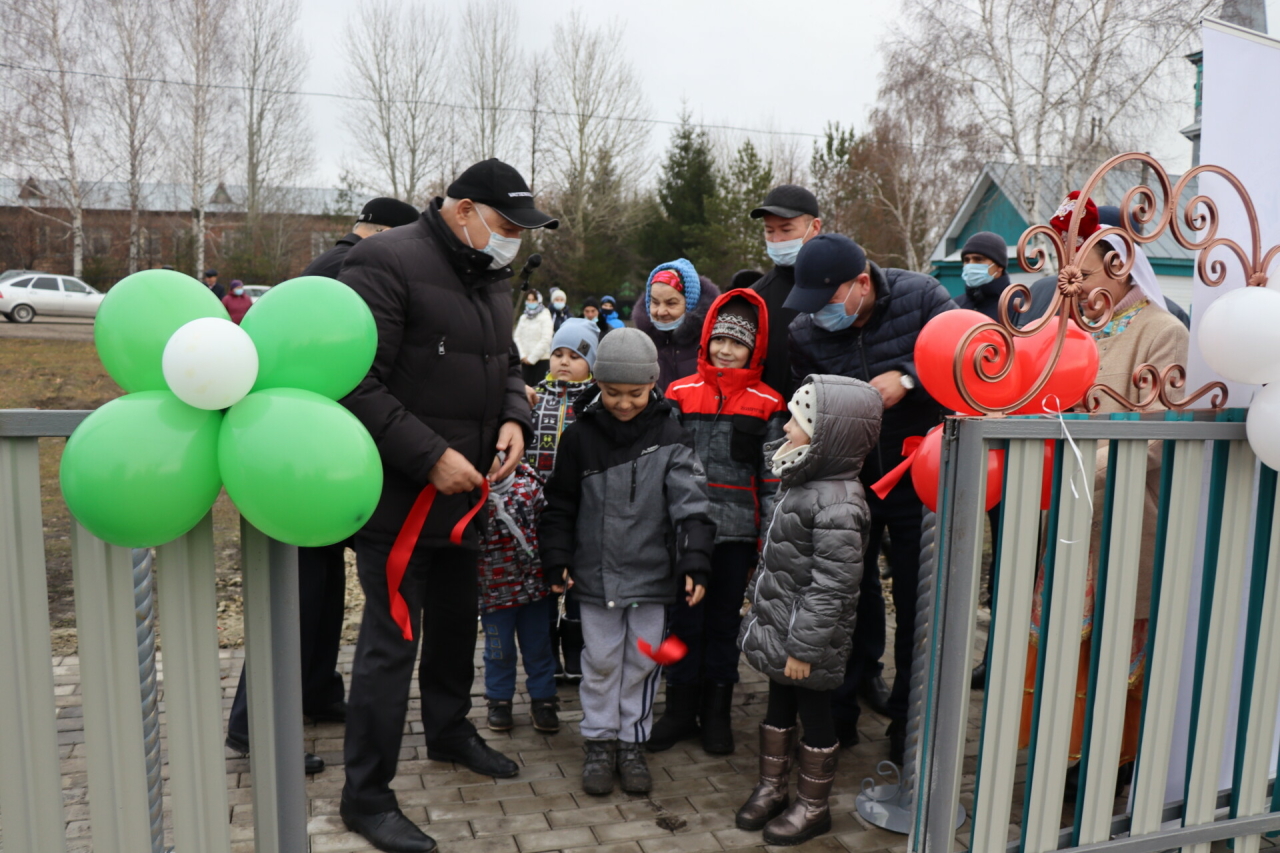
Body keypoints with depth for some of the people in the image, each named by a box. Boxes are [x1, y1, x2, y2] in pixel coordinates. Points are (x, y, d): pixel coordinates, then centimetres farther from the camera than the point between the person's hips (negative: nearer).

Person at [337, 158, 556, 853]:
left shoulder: (493, 275, 11)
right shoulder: (386, 264, -16)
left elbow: (505, 363, 20)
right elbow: (355, 383, -21)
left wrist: (513, 418, -1)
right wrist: (429, 457, -23)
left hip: (464, 488, 8)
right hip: (398, 495, -8)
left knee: (456, 618, 22)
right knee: (392, 639, -2)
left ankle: (449, 730, 46)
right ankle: (366, 795, 16)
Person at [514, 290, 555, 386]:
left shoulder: (545, 317, -3)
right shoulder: (523, 318, 11)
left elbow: (546, 340, -11)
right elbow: (517, 337, 8)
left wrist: (532, 358, -11)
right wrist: (522, 356, -5)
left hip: (541, 360, -4)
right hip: (525, 361, 4)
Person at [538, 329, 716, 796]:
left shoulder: (669, 436, -6)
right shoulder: (580, 435, -4)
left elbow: (690, 502, -9)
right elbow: (561, 503, 4)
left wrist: (695, 562, -17)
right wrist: (558, 557, 0)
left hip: (651, 574, 0)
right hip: (595, 573, 0)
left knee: (642, 662, 12)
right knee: (600, 661, 12)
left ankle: (632, 743, 30)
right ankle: (600, 741, 30)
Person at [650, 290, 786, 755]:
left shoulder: (767, 405, 1)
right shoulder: (680, 394, 4)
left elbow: (773, 477, 1)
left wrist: (770, 538, -2)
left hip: (737, 532, 0)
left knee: (725, 621, 11)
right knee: (685, 619, 8)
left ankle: (716, 712, 26)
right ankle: (680, 708, 25)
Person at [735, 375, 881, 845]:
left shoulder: (837, 505, -26)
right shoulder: (806, 485, 5)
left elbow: (830, 587, -26)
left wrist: (805, 647, -22)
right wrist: (763, 613, 20)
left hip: (808, 637, -9)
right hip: (779, 628, 9)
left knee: (813, 716, 9)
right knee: (779, 709, 21)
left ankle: (813, 807, 28)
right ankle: (771, 789, 38)